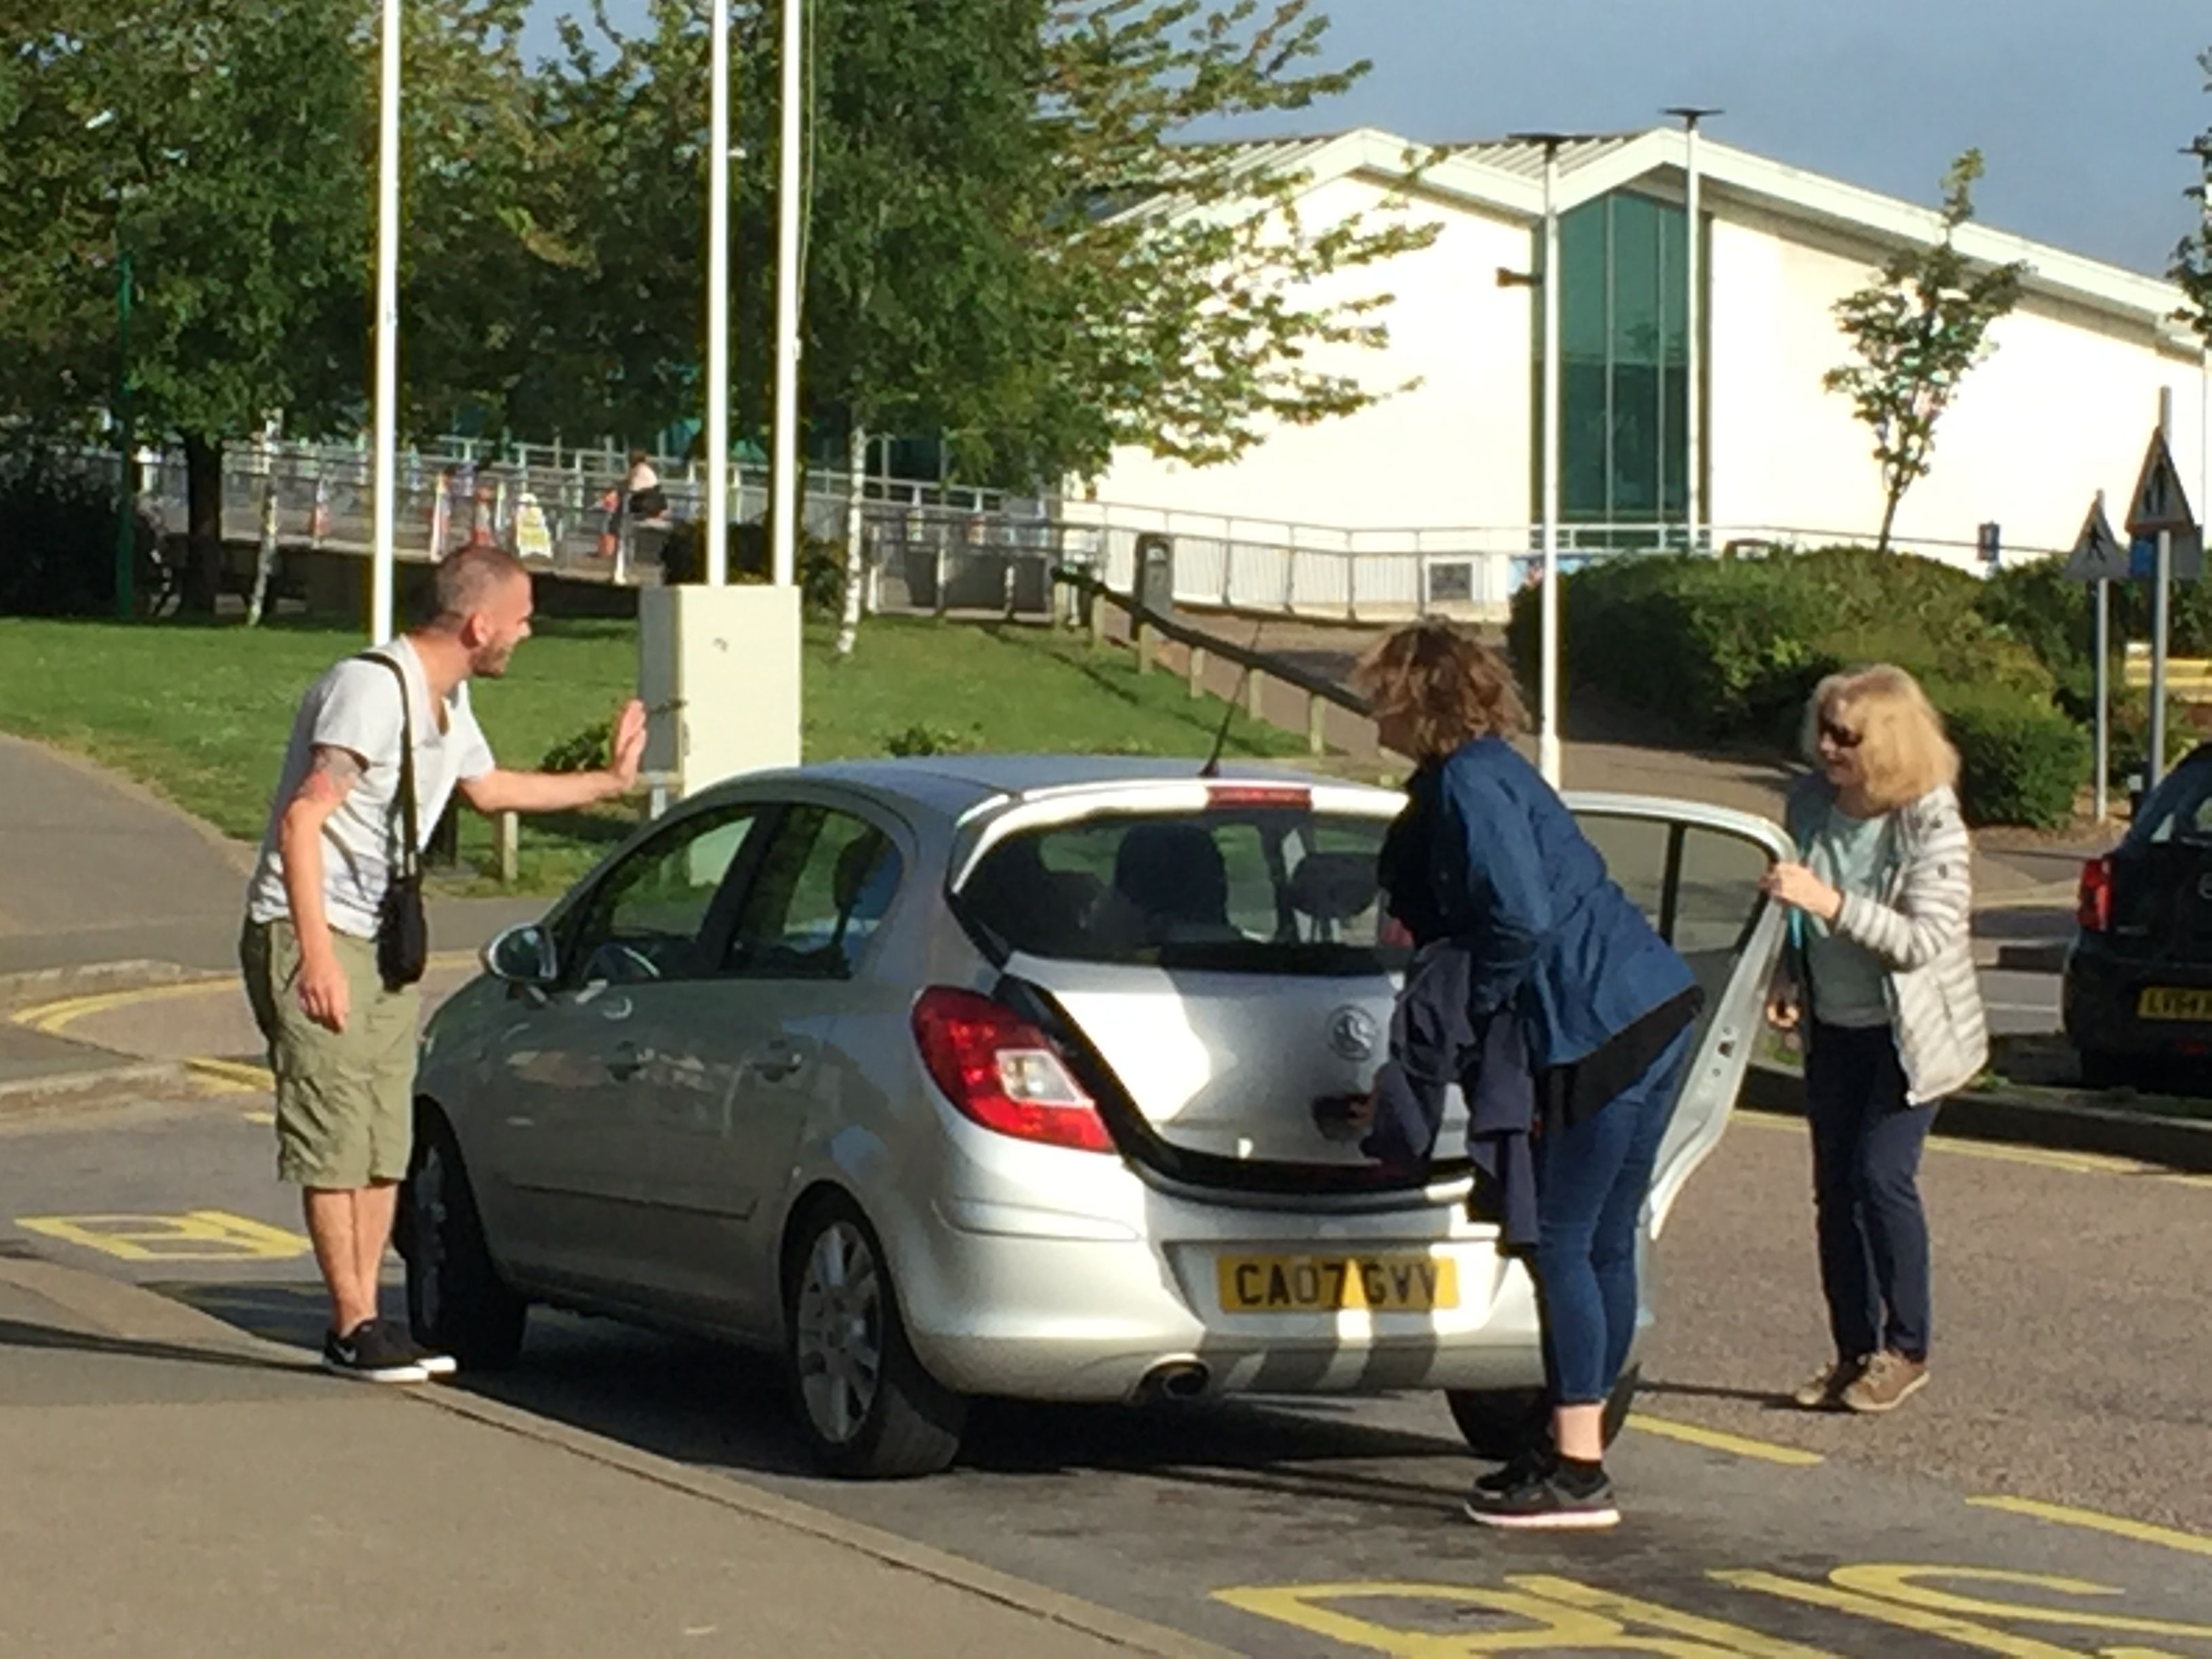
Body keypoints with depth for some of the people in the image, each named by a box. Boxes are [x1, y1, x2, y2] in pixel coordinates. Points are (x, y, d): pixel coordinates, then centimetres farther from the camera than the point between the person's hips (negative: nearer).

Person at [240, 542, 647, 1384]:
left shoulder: (447, 699, 11)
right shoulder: (372, 687, -19)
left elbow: (486, 787, 32)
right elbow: (301, 818, -25)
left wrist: (607, 781, 38)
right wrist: (316, 955, -30)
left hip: (383, 935, 10)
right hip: (312, 933, -10)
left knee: (386, 1140, 8)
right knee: (336, 1135, -8)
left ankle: (366, 1316, 13)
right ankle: (352, 1326, -4)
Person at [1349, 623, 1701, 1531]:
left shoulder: (1469, 786, -13)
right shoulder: (1483, 775, 19)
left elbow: (1521, 922, -22)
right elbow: (1455, 919, 23)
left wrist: (1457, 1012, -9)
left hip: (1601, 1034, -10)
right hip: (1656, 1013, 10)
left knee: (1562, 1245, -5)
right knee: (1603, 1245, 14)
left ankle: (1577, 1474, -3)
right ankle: (1575, 1447, 22)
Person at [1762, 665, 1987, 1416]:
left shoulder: (1932, 827, -19)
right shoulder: (1811, 804, -3)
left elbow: (1924, 940, -26)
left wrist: (1829, 903, -35)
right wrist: (1789, 979, -3)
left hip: (1908, 1032, -6)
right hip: (1834, 1027, 6)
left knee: (1882, 1175, -14)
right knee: (1835, 1188, 6)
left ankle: (1906, 1348, -2)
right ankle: (1853, 1351, 14)